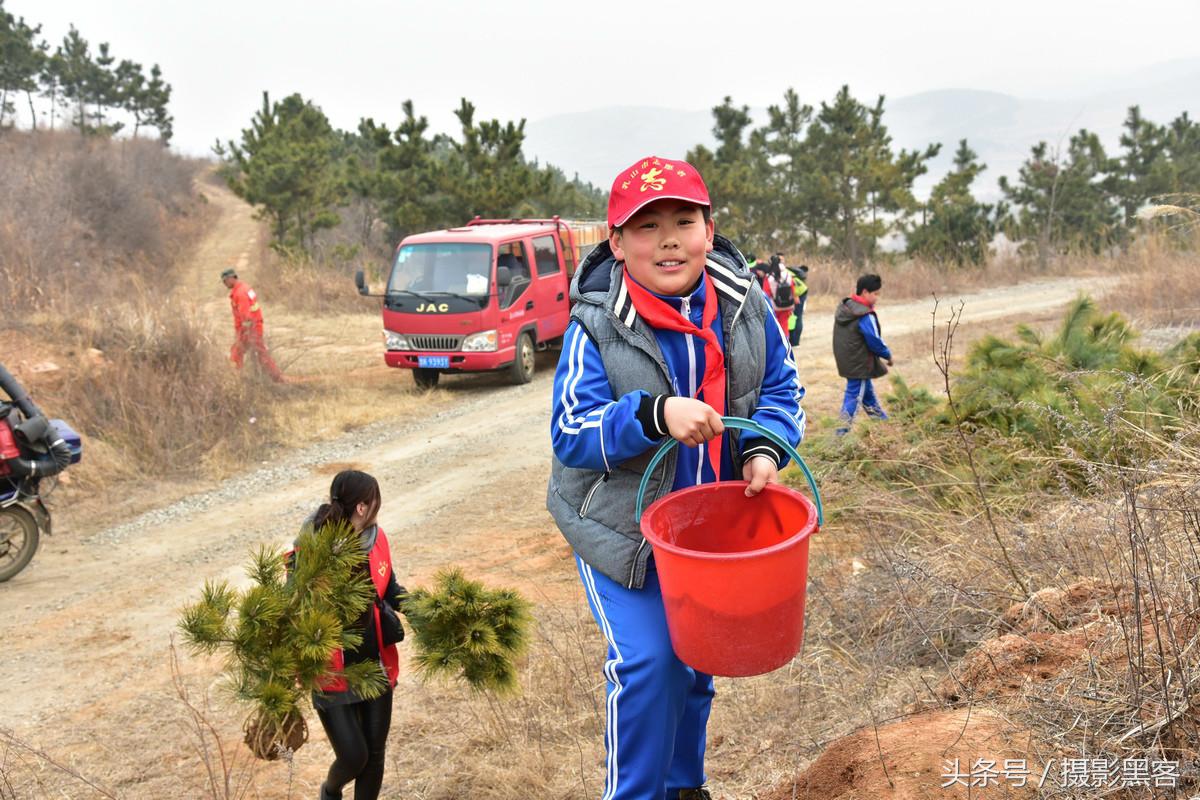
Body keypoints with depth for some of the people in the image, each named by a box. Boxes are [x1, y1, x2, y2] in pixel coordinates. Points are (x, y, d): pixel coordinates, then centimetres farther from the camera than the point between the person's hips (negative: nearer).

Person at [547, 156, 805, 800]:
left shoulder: (744, 305, -10)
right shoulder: (596, 328, -21)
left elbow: (781, 389, 1)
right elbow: (572, 435, -23)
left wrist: (764, 449, -19)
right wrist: (654, 415, -40)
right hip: (623, 525, -4)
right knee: (647, 662, -13)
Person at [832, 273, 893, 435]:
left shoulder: (844, 308, 5)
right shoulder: (866, 316, -23)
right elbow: (875, 341, -19)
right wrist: (888, 356, -2)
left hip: (846, 361, 10)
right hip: (859, 364, -10)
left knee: (867, 391, 23)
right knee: (854, 394, -2)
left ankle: (881, 420, 38)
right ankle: (844, 429, 0)